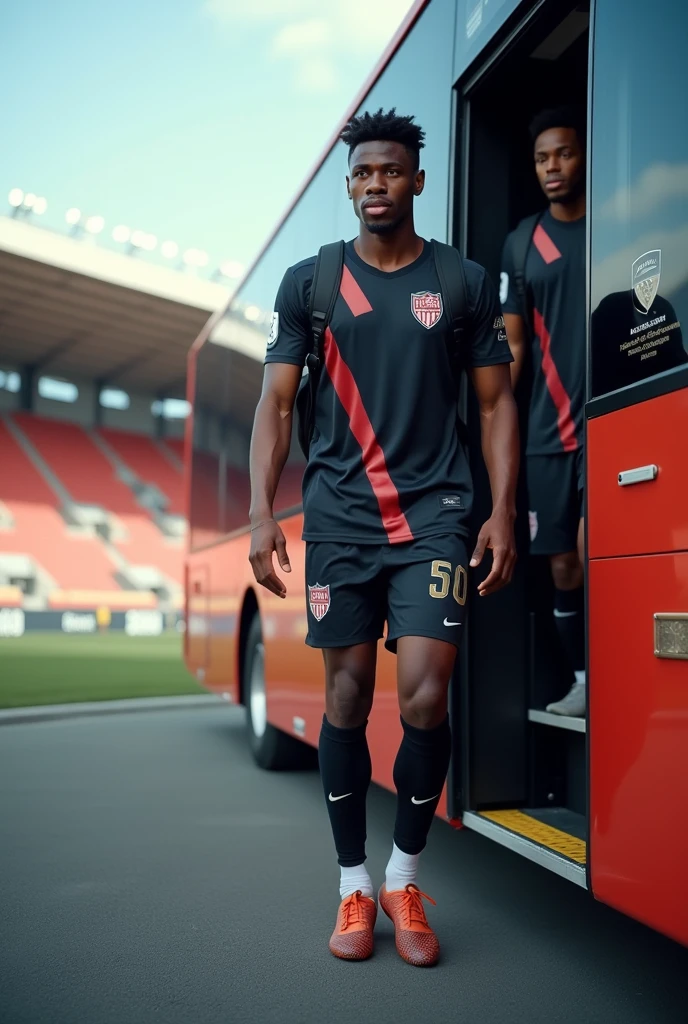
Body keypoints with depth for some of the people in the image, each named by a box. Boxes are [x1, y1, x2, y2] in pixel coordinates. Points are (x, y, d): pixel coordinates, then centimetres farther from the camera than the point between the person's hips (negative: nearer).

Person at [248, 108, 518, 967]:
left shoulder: (464, 281, 8)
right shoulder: (308, 282, 8)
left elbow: (496, 403, 8)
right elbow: (276, 403, 5)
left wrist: (502, 512, -3)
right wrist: (261, 514, -7)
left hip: (432, 511, 0)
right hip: (339, 516, 1)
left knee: (424, 700, -9)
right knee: (347, 699, 4)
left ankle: (405, 876, 15)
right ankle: (354, 887, 20)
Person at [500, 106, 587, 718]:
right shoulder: (522, 243, 11)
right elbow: (512, 346, 11)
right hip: (548, 431, 4)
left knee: (593, 554, -16)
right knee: (563, 567, 8)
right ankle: (582, 680, 24)